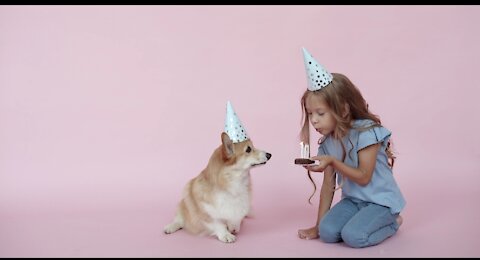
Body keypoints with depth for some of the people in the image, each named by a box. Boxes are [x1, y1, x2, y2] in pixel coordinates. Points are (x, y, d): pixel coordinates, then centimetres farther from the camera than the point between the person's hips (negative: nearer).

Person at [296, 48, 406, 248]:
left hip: (380, 200, -5)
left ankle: (391, 222, 4)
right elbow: (328, 183, 2)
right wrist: (318, 225, 3)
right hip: (352, 199, 6)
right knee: (327, 232, -16)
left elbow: (363, 177, -19)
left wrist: (333, 161, -30)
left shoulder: (366, 132, -21)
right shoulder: (327, 141, -1)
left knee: (353, 236, -25)